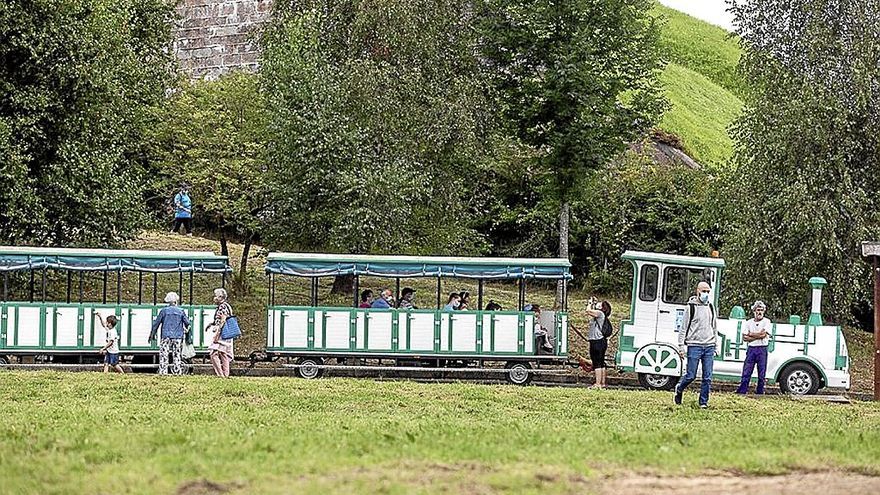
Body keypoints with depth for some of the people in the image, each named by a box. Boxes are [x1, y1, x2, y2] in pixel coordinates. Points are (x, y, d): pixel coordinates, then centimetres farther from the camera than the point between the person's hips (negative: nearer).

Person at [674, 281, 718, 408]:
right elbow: (683, 328, -2)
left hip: (709, 346, 4)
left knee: (707, 377, 0)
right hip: (694, 345, -4)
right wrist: (681, 346, -7)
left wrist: (715, 345, 18)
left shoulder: (711, 307, 13)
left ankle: (704, 401, 7)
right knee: (691, 375, -2)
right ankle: (679, 389, 25)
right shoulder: (691, 307, -2)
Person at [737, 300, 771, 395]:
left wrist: (751, 334, -3)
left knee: (761, 374, 1)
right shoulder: (749, 323, 11)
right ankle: (742, 391, -2)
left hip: (762, 349, -2)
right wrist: (757, 336, -8)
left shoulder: (766, 322, 2)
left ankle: (760, 392, 8)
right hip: (751, 349, 2)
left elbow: (763, 334, -13)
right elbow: (744, 338, 4)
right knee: (746, 372, -2)